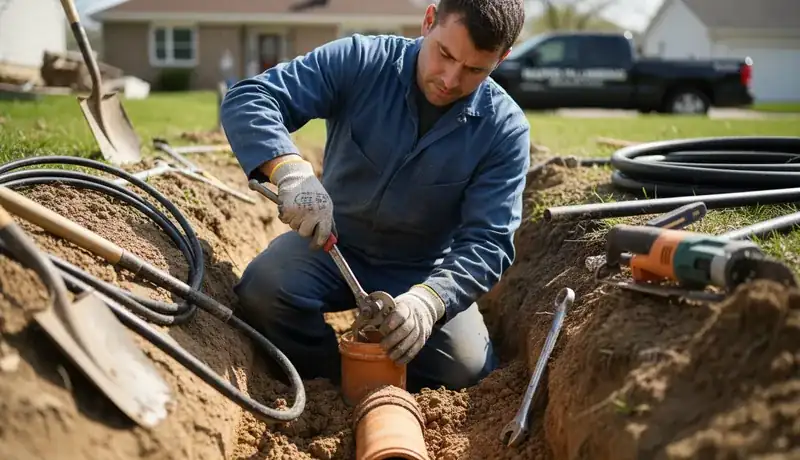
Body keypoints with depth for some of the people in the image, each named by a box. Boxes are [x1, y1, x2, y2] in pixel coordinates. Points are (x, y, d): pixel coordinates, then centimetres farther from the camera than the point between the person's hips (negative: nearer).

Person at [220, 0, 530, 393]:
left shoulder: (504, 129, -16)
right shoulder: (360, 62, -16)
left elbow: (487, 241, -21)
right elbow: (245, 98, -22)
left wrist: (429, 298, -41)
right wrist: (292, 171, -43)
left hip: (425, 271, 1)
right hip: (333, 245, 0)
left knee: (465, 371, -19)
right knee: (261, 291, -28)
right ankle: (336, 381, -1)